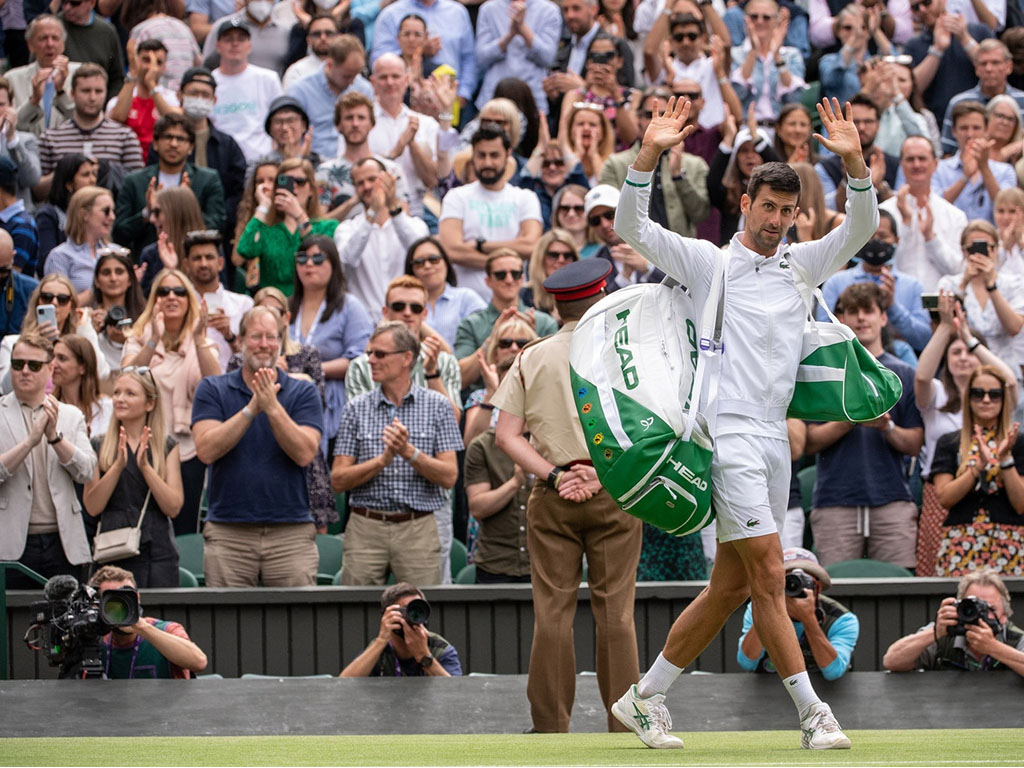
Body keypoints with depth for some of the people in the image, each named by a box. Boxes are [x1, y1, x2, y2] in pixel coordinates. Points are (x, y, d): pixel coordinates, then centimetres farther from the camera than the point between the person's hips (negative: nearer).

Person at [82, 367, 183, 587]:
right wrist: (118, 466, -12)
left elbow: (173, 507, -2)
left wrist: (145, 466, -11)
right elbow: (92, 507, -2)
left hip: (157, 551, 0)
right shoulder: (99, 445, 8)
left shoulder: (167, 445, 8)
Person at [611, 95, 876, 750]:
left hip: (775, 440, 6)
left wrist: (853, 162, -13)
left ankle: (647, 697, 19)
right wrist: (650, 154, -19)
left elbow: (860, 229, 4)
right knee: (769, 577, -11)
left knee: (731, 587, 8)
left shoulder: (802, 264, 15)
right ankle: (813, 713, -11)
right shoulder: (708, 261, 3)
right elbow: (632, 228, -4)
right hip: (728, 434, -6)